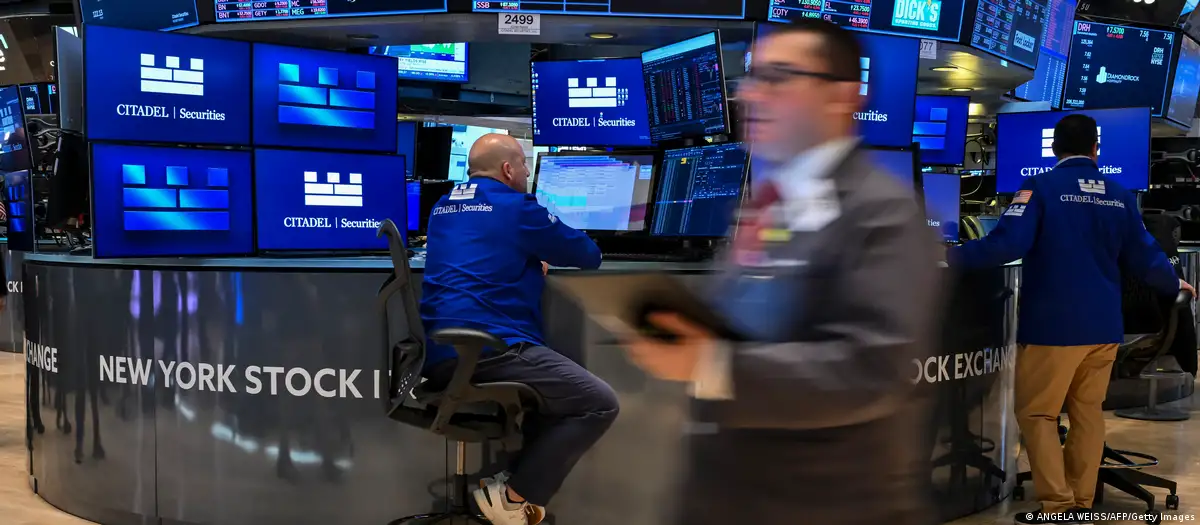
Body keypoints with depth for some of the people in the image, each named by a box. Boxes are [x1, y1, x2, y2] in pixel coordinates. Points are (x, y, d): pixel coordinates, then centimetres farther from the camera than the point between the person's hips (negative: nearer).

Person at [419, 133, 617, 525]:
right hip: (487, 348, -9)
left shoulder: (443, 208, 21)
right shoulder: (516, 207, -1)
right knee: (599, 403, -4)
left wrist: (531, 262, 32)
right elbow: (588, 257, 9)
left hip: (439, 354, 9)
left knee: (555, 383, 28)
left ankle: (509, 476, 16)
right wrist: (541, 257, 31)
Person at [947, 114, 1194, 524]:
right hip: (1103, 325, 6)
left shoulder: (1041, 187, -9)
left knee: (1036, 413, 3)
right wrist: (1174, 284, 30)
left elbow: (1007, 244, -20)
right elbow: (1144, 259, 10)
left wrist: (953, 256, -10)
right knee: (1087, 412, 14)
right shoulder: (1120, 195, 7)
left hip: (1054, 324, -5)